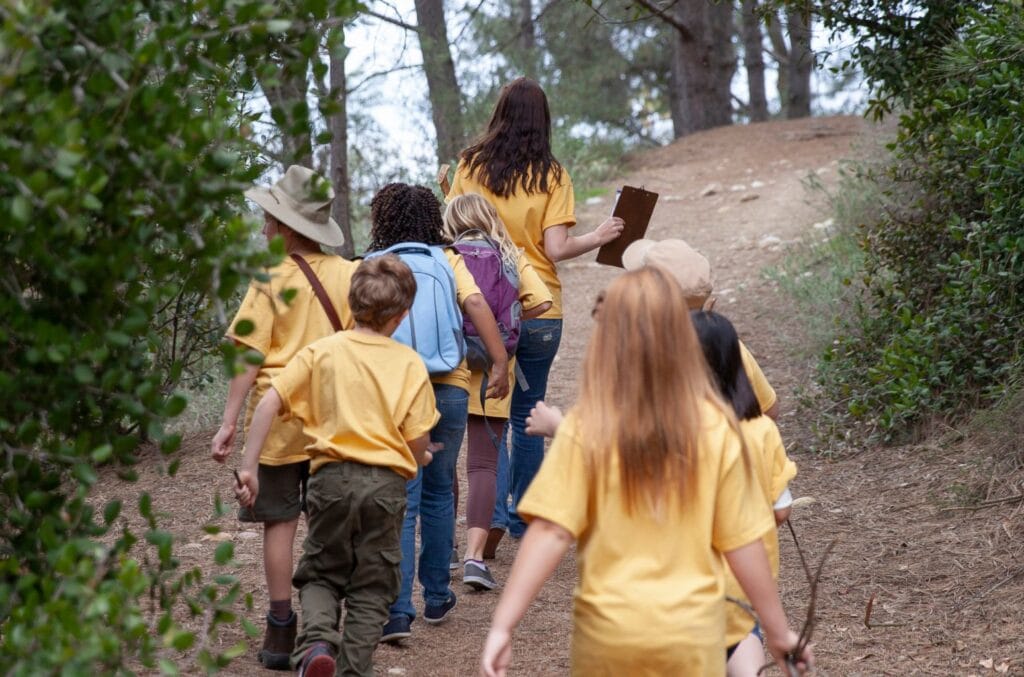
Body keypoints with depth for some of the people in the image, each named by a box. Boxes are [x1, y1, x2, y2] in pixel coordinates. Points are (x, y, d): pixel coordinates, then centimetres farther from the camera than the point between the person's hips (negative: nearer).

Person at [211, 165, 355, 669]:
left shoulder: (270, 280, -9)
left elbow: (250, 358, -11)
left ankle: (281, 630, 7)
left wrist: (229, 421, -9)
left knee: (280, 520, 5)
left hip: (278, 412, -3)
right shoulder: (347, 273, 0)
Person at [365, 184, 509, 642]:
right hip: (449, 389, 2)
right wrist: (501, 363, -10)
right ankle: (437, 597, 27)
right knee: (437, 494, 19)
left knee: (400, 503, -1)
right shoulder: (449, 262, 8)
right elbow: (475, 304, -8)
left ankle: (398, 611, -11)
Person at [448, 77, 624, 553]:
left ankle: (495, 512, -9)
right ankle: (523, 518, 19)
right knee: (528, 414, 13)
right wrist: (598, 238, 7)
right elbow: (557, 249, -9)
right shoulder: (551, 175, -4)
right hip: (540, 309, 0)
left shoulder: (470, 166, -3)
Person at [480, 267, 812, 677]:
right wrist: (778, 629, 7)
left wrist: (502, 626, -13)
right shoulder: (715, 428, -7)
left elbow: (551, 532, -14)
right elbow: (742, 541, -3)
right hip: (692, 631, 1)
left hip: (609, 630, 0)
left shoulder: (587, 428, -11)